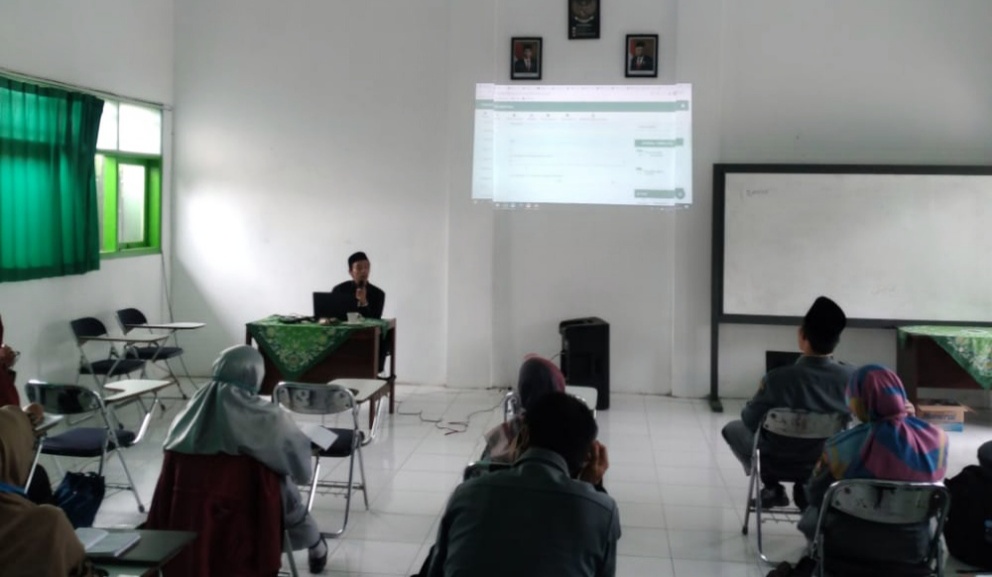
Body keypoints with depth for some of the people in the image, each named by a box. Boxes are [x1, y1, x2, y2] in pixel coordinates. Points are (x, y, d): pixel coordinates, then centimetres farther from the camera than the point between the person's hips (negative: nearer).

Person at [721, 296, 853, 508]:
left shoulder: (777, 378, -30)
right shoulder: (851, 377, -20)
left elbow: (750, 420, -15)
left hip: (779, 458, -3)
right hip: (827, 458, 3)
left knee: (732, 428, 25)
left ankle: (772, 488, 17)